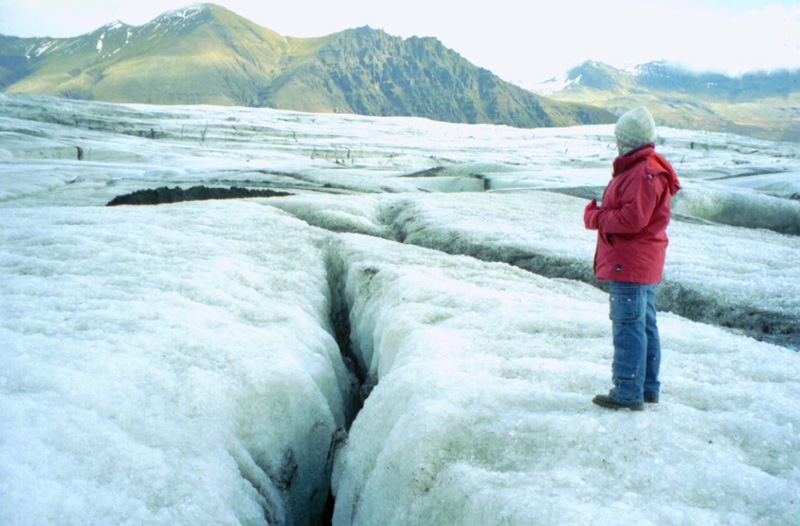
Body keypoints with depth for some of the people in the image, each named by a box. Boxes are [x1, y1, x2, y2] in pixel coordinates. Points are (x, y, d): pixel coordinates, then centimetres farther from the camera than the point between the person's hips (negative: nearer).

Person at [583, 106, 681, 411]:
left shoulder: (643, 174, -19)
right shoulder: (644, 168, 17)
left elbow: (631, 219, -24)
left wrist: (596, 217, -11)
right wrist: (600, 214, 5)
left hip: (630, 264, -11)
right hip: (644, 264, 11)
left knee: (628, 326, -6)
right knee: (644, 325, 17)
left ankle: (628, 393, 0)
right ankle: (648, 388, 28)